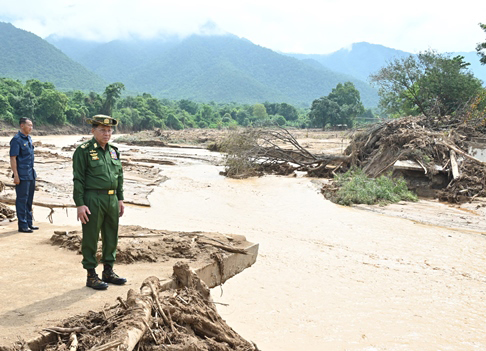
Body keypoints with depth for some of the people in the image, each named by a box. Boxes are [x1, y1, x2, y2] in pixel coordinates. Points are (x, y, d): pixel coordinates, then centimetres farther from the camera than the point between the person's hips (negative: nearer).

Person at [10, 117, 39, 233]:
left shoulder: (29, 138, 12)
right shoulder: (17, 139, -12)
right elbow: (13, 158, -14)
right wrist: (16, 175, -18)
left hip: (31, 174, 8)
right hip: (22, 176, -8)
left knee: (29, 200, 14)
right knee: (22, 200, -1)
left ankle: (29, 223, 23)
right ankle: (23, 225, 6)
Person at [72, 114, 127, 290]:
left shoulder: (113, 151, 13)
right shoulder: (83, 151, -7)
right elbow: (78, 179, -10)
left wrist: (120, 199, 14)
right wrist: (80, 204, -15)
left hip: (112, 200, 7)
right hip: (93, 201, -7)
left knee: (111, 237, 13)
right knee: (90, 238, 1)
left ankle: (108, 272, 27)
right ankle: (91, 276, 12)